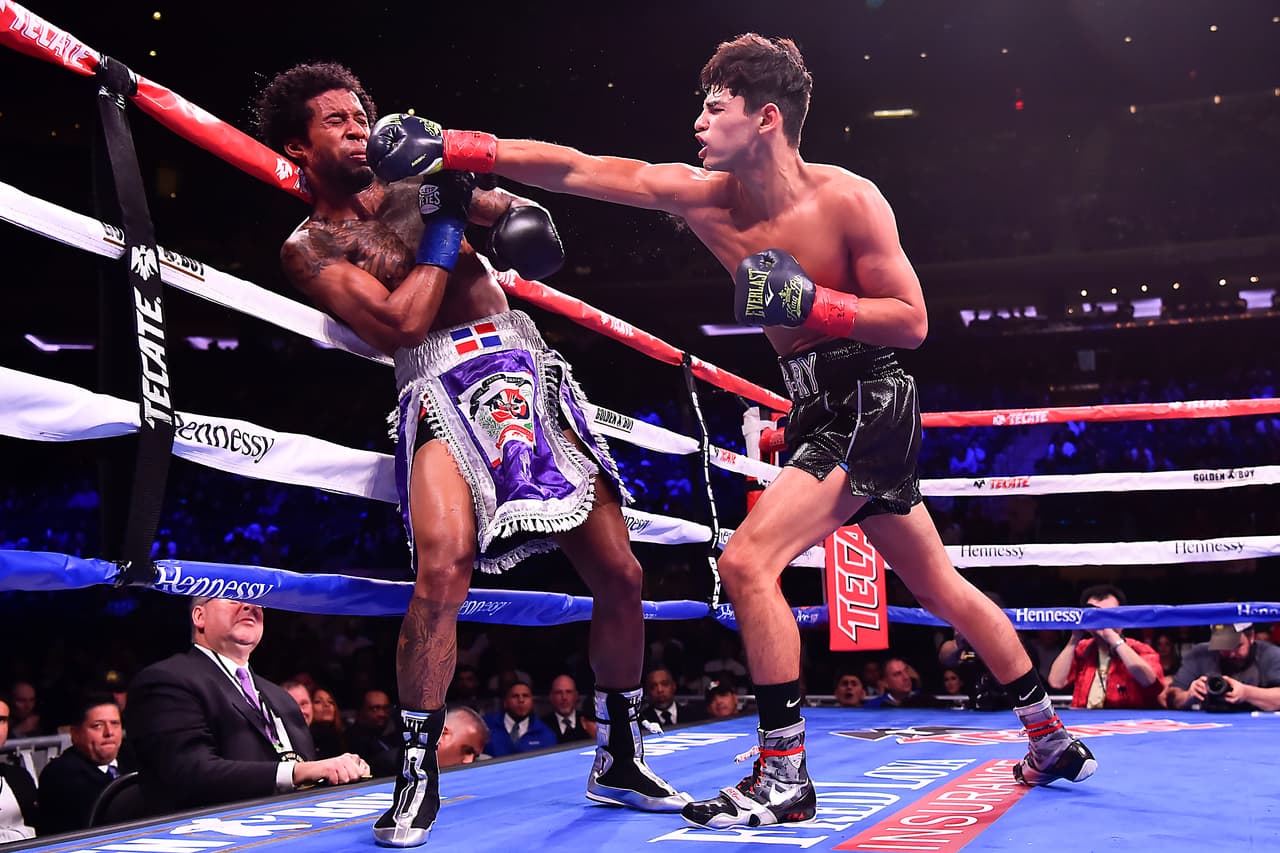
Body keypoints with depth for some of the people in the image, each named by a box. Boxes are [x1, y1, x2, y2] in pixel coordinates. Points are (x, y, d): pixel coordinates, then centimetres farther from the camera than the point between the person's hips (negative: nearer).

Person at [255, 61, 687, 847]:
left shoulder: (419, 184, 19)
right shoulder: (311, 247, 6)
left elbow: (508, 204, 16)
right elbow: (400, 323, -7)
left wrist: (522, 217, -8)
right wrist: (444, 222, -3)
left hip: (528, 372, 5)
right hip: (441, 392, -4)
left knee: (620, 576, 1)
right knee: (443, 569, -29)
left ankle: (619, 761, 19)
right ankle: (418, 776, -11)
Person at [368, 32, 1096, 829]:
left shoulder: (848, 199, -18)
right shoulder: (702, 195, -3)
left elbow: (914, 321, -14)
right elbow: (575, 168, -7)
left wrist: (811, 305, -26)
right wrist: (452, 146, -13)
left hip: (872, 406, -7)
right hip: (821, 411, 7)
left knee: (749, 560, -19)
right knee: (941, 587, 17)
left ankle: (784, 778, -9)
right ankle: (1054, 740, 33)